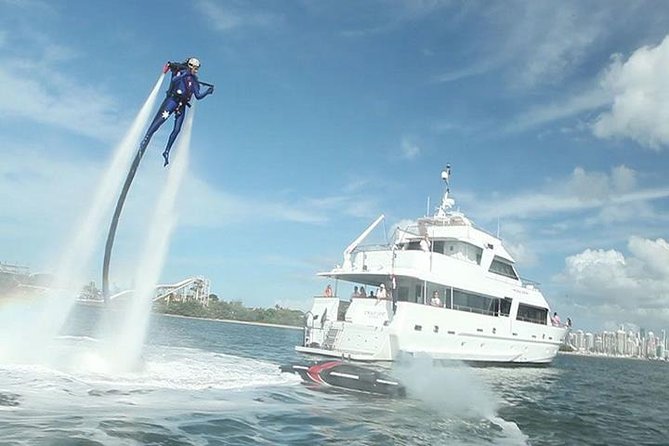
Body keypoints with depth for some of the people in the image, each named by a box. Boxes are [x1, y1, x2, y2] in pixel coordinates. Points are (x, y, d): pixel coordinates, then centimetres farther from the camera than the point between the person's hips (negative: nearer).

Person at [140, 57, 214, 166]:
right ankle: (146, 138, -20)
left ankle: (167, 151, 1)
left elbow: (198, 96, 17)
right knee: (162, 119, -21)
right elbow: (173, 80, -14)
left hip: (182, 105, 6)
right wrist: (183, 75, -23)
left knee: (177, 129, -4)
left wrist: (207, 91, 7)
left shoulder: (194, 81, 20)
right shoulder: (182, 72, 4)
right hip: (173, 99, -6)